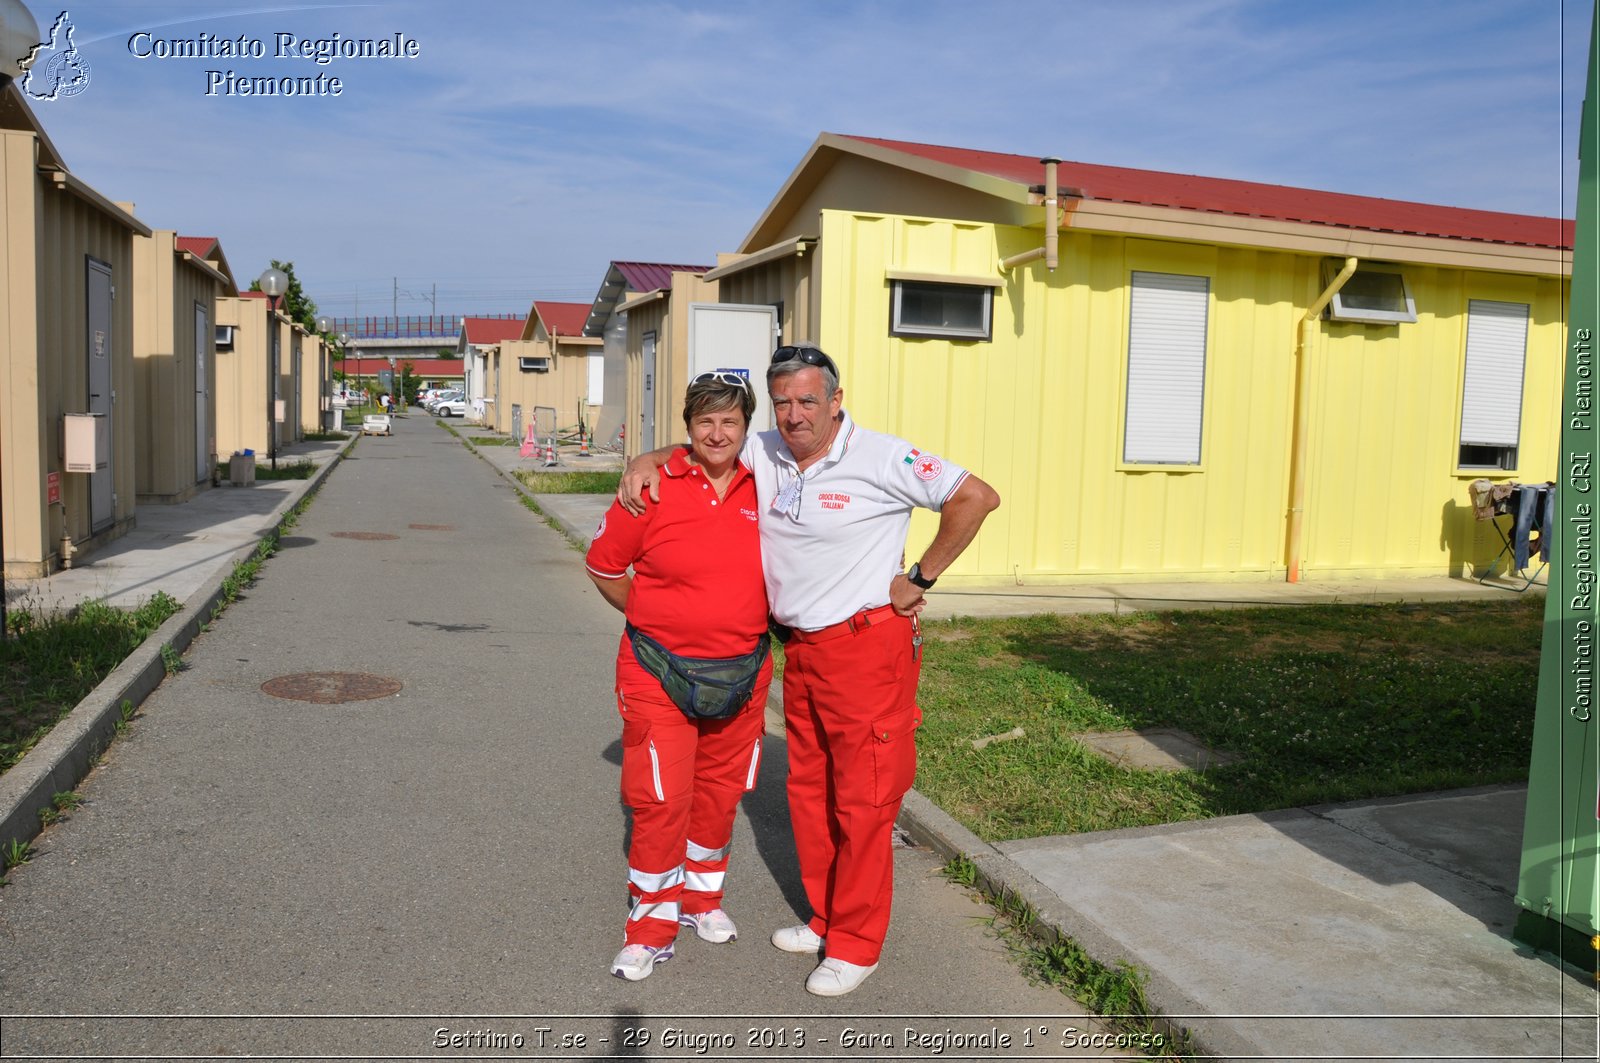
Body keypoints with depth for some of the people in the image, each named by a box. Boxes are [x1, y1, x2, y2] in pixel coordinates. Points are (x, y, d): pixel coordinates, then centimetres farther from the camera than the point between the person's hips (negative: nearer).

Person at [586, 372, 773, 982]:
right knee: (660, 800, -1)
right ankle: (651, 930, 18)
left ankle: (702, 899, 38)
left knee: (719, 794, 16)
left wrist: (745, 624, 11)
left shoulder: (763, 491, 0)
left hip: (742, 674, 4)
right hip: (659, 673, -3)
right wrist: (653, 621, 4)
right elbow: (604, 567, 0)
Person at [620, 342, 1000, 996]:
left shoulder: (880, 458, -13)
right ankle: (825, 919, 34)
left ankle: (856, 945, 15)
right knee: (808, 789, 16)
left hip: (866, 644, -7)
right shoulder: (765, 454, 4)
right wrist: (647, 461, -2)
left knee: (862, 799, 0)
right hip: (800, 648, 7)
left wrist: (919, 579, -10)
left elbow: (976, 497, -12)